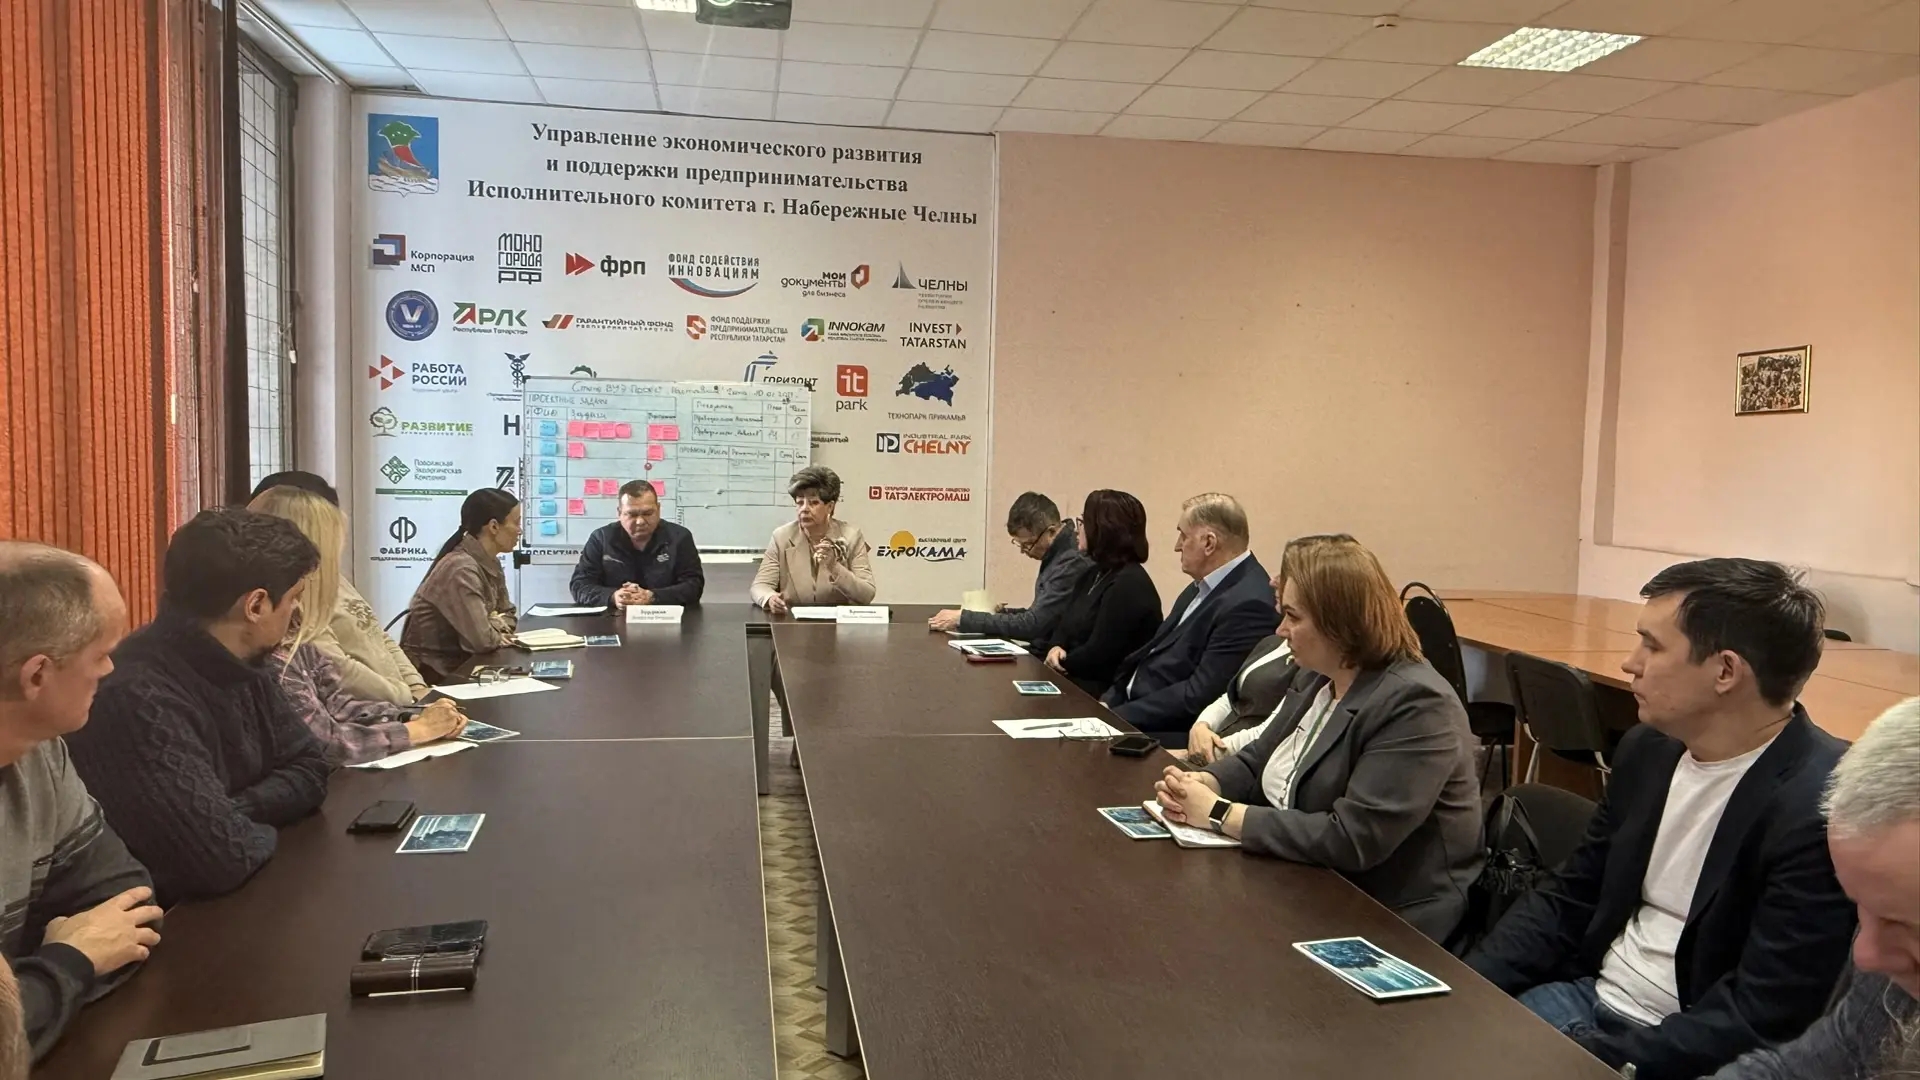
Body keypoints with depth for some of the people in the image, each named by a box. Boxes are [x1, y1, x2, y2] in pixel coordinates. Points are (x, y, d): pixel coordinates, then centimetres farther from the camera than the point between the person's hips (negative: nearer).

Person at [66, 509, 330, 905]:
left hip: (247, 893, 8)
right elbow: (222, 856, -33)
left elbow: (308, 771, 5)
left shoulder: (239, 666, 0)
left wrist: (234, 817, -13)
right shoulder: (137, 698, -28)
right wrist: (263, 829, -11)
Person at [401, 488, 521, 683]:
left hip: (458, 663, 8)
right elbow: (481, 640, -28)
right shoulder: (461, 570, -23)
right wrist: (498, 635, -8)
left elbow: (507, 614, 11)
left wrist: (496, 626, -9)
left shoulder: (490, 564, 4)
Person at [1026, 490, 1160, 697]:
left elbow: (1097, 655, -21)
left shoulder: (1129, 586, -18)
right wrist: (1056, 648, -10)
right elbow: (1065, 624, 12)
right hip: (1072, 679, 9)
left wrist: (1061, 663, -5)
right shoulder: (1093, 574, 16)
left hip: (1105, 692, -9)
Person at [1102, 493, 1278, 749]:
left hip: (1176, 735, -9)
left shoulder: (1248, 603, -21)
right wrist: (1109, 702, 3)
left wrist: (1117, 715, -18)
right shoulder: (1205, 586, 11)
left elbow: (1200, 696, -23)